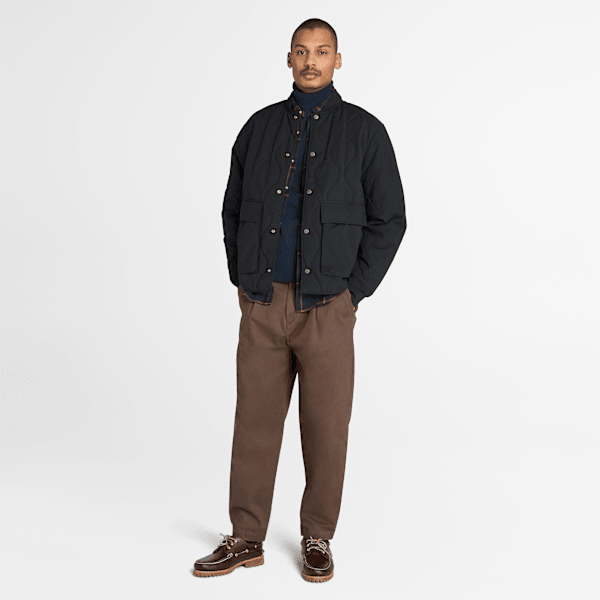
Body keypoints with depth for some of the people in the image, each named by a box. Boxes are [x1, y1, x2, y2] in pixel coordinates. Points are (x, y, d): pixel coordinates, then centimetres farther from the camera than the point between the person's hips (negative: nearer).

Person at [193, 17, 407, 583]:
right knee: (255, 421, 6)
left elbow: (389, 218, 3)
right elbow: (233, 210, 17)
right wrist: (242, 282, 7)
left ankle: (318, 539, 20)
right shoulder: (260, 128, 11)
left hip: (326, 306, -2)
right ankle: (246, 538, 19)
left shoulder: (363, 131, 3)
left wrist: (353, 291, -4)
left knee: (326, 427, 4)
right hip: (261, 304, 2)